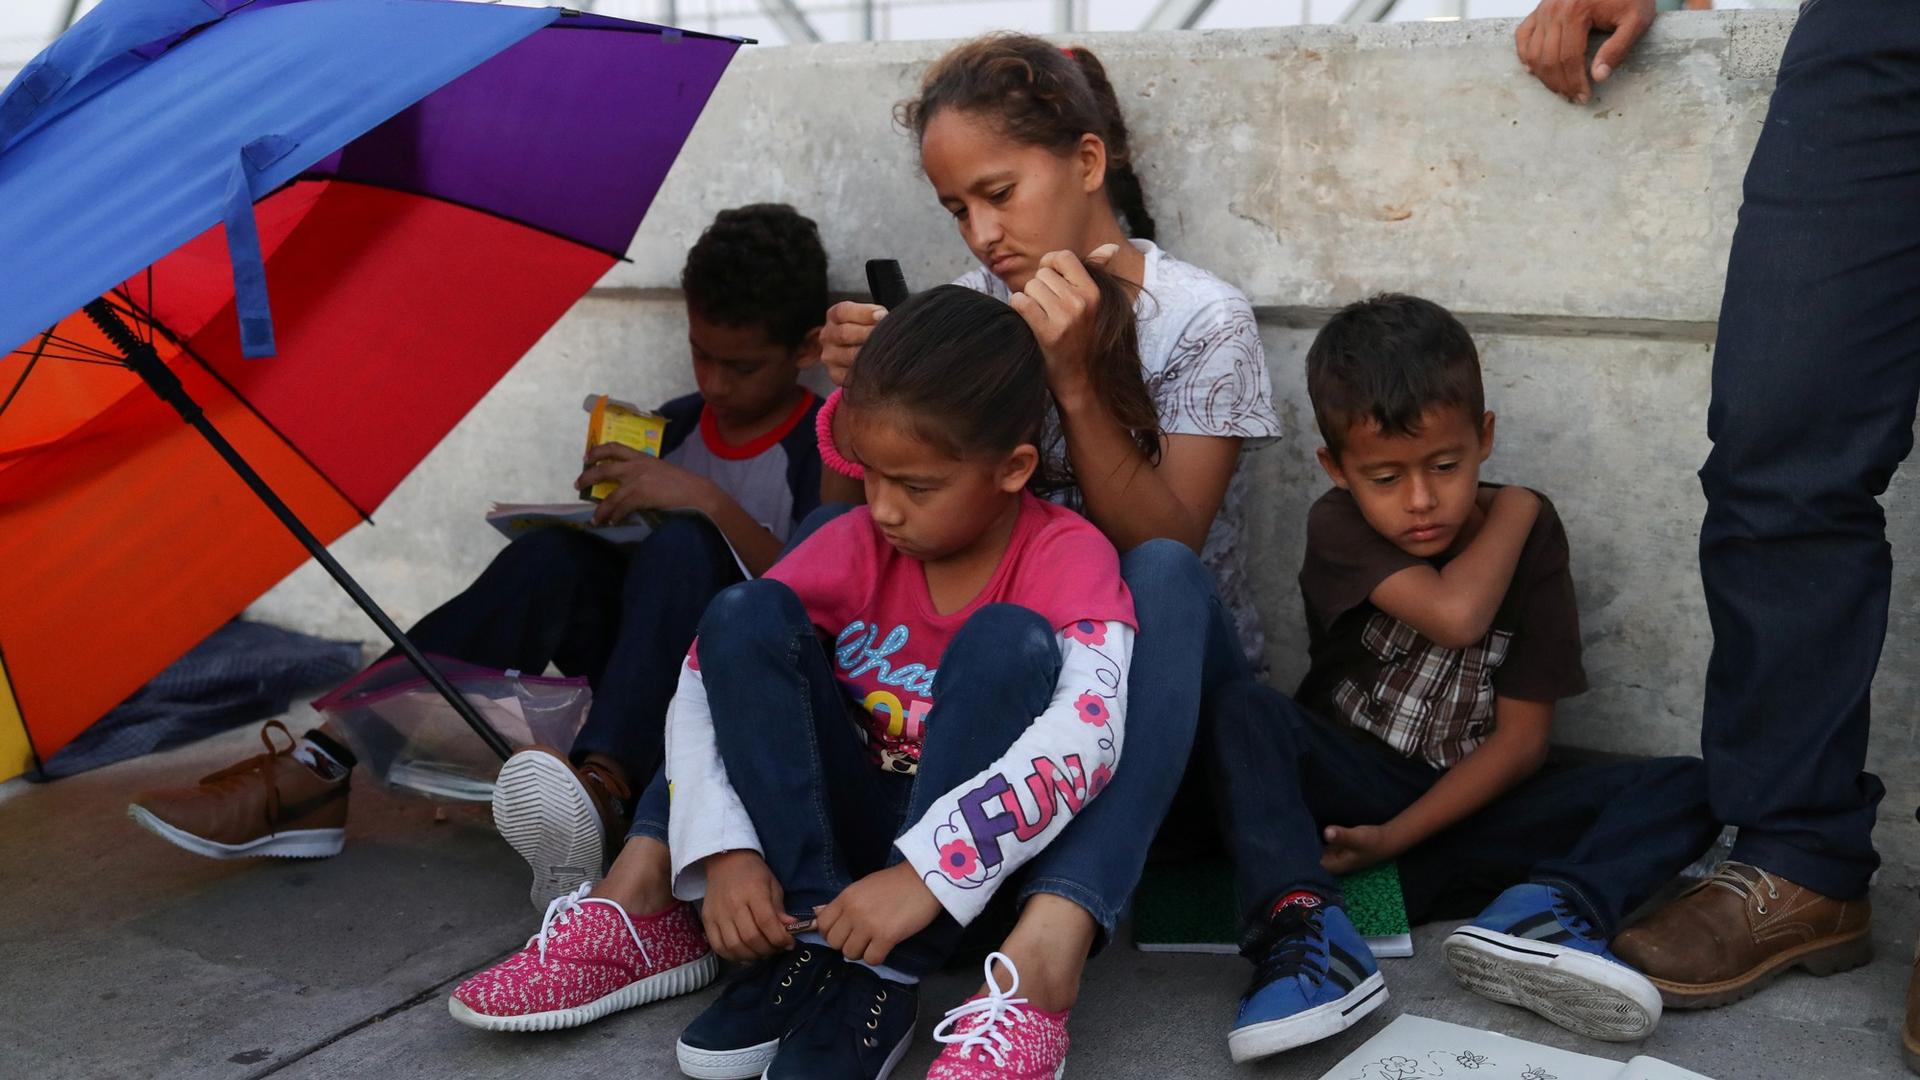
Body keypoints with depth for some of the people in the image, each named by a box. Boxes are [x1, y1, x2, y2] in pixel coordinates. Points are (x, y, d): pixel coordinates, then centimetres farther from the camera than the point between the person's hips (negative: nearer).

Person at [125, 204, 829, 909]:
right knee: (554, 553, -25)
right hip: (644, 687, 5)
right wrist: (593, 517, -6)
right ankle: (315, 775, -32)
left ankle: (600, 789, -56)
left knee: (683, 543, -32)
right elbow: (611, 536, 16)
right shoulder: (667, 428, 14)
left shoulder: (825, 448, -4)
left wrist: (710, 500, -23)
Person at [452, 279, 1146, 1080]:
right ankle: (813, 942, -22)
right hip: (859, 828, 4)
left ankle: (882, 985, -30)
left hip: (982, 854, -3)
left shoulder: (1069, 556, -17)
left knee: (1007, 639, -30)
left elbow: (1089, 730, -35)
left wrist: (927, 871, -44)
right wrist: (725, 849, -25)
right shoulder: (857, 544, -6)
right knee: (745, 616, -16)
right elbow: (711, 678, -10)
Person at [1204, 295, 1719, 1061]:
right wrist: (1516, 506, -11)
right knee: (1242, 713, -30)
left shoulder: (1530, 537, -6)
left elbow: (1522, 737, -9)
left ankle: (1546, 912, -43)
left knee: (1687, 788, -17)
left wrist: (1397, 835, -18)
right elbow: (1455, 616, -29)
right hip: (1349, 782, -1)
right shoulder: (1338, 526, -10)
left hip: (1467, 803, 2)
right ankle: (1307, 934, -48)